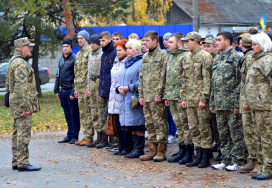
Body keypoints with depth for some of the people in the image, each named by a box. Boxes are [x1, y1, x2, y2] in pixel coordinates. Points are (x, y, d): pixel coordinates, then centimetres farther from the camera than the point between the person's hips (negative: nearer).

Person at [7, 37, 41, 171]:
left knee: (17, 133, 14)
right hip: (22, 103, -11)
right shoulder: (20, 64, -17)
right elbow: (22, 87, -23)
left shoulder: (13, 61, 17)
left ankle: (16, 162, 19)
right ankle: (23, 163, -8)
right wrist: (25, 107, -24)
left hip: (16, 103, 11)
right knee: (23, 133, -9)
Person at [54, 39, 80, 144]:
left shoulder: (74, 59, -9)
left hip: (71, 91, -7)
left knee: (74, 115, -2)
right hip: (63, 91, 7)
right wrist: (56, 89, 14)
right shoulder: (61, 59, 15)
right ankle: (69, 135, 17)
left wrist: (74, 92, -18)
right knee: (67, 115, 11)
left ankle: (75, 136, 3)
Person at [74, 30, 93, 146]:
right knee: (82, 113, 10)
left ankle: (89, 138, -5)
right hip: (80, 88, 9)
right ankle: (85, 136, 14)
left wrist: (89, 87, -18)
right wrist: (76, 88, 19)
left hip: (87, 87, -9)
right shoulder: (79, 54, 20)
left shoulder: (90, 52, -8)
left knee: (88, 112, -7)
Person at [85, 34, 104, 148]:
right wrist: (88, 87, 21)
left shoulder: (103, 54, -9)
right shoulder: (91, 54, 18)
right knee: (94, 112, 9)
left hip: (100, 82, -9)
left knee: (101, 110, -8)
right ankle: (99, 138, 13)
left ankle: (103, 138, -5)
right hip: (92, 83, 9)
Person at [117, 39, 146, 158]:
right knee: (132, 126, 10)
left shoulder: (141, 63, -10)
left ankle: (139, 149, -2)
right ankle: (135, 148, 15)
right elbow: (122, 78, 25)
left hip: (135, 98, -9)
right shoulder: (127, 63, 19)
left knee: (138, 125, -6)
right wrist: (119, 87, 4)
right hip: (125, 98, 9)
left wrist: (129, 88, -17)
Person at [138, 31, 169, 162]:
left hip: (157, 97, -7)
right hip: (146, 96, 7)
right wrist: (141, 95, 11)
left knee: (159, 123, -4)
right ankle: (152, 150, 14)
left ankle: (161, 151, 0)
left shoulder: (163, 55, -6)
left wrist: (159, 94, -15)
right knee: (149, 124, 9)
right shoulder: (145, 57, 16)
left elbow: (163, 76, -11)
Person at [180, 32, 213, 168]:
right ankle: (199, 156, 16)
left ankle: (206, 158, 2)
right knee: (193, 129, 9)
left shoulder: (205, 57, -8)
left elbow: (207, 79, -13)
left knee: (204, 129, -3)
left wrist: (203, 98, -18)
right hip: (190, 100, 8)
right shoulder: (187, 58, 15)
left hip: (201, 100, -8)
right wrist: (183, 98, 14)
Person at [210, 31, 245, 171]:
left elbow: (240, 82, -12)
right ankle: (226, 160, 18)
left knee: (236, 133, -2)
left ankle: (237, 161, 3)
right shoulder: (218, 60, 18)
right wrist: (212, 103, 15)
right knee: (223, 134, 11)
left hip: (232, 105, -8)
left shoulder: (236, 57, -6)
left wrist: (237, 103, -17)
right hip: (219, 105, 8)